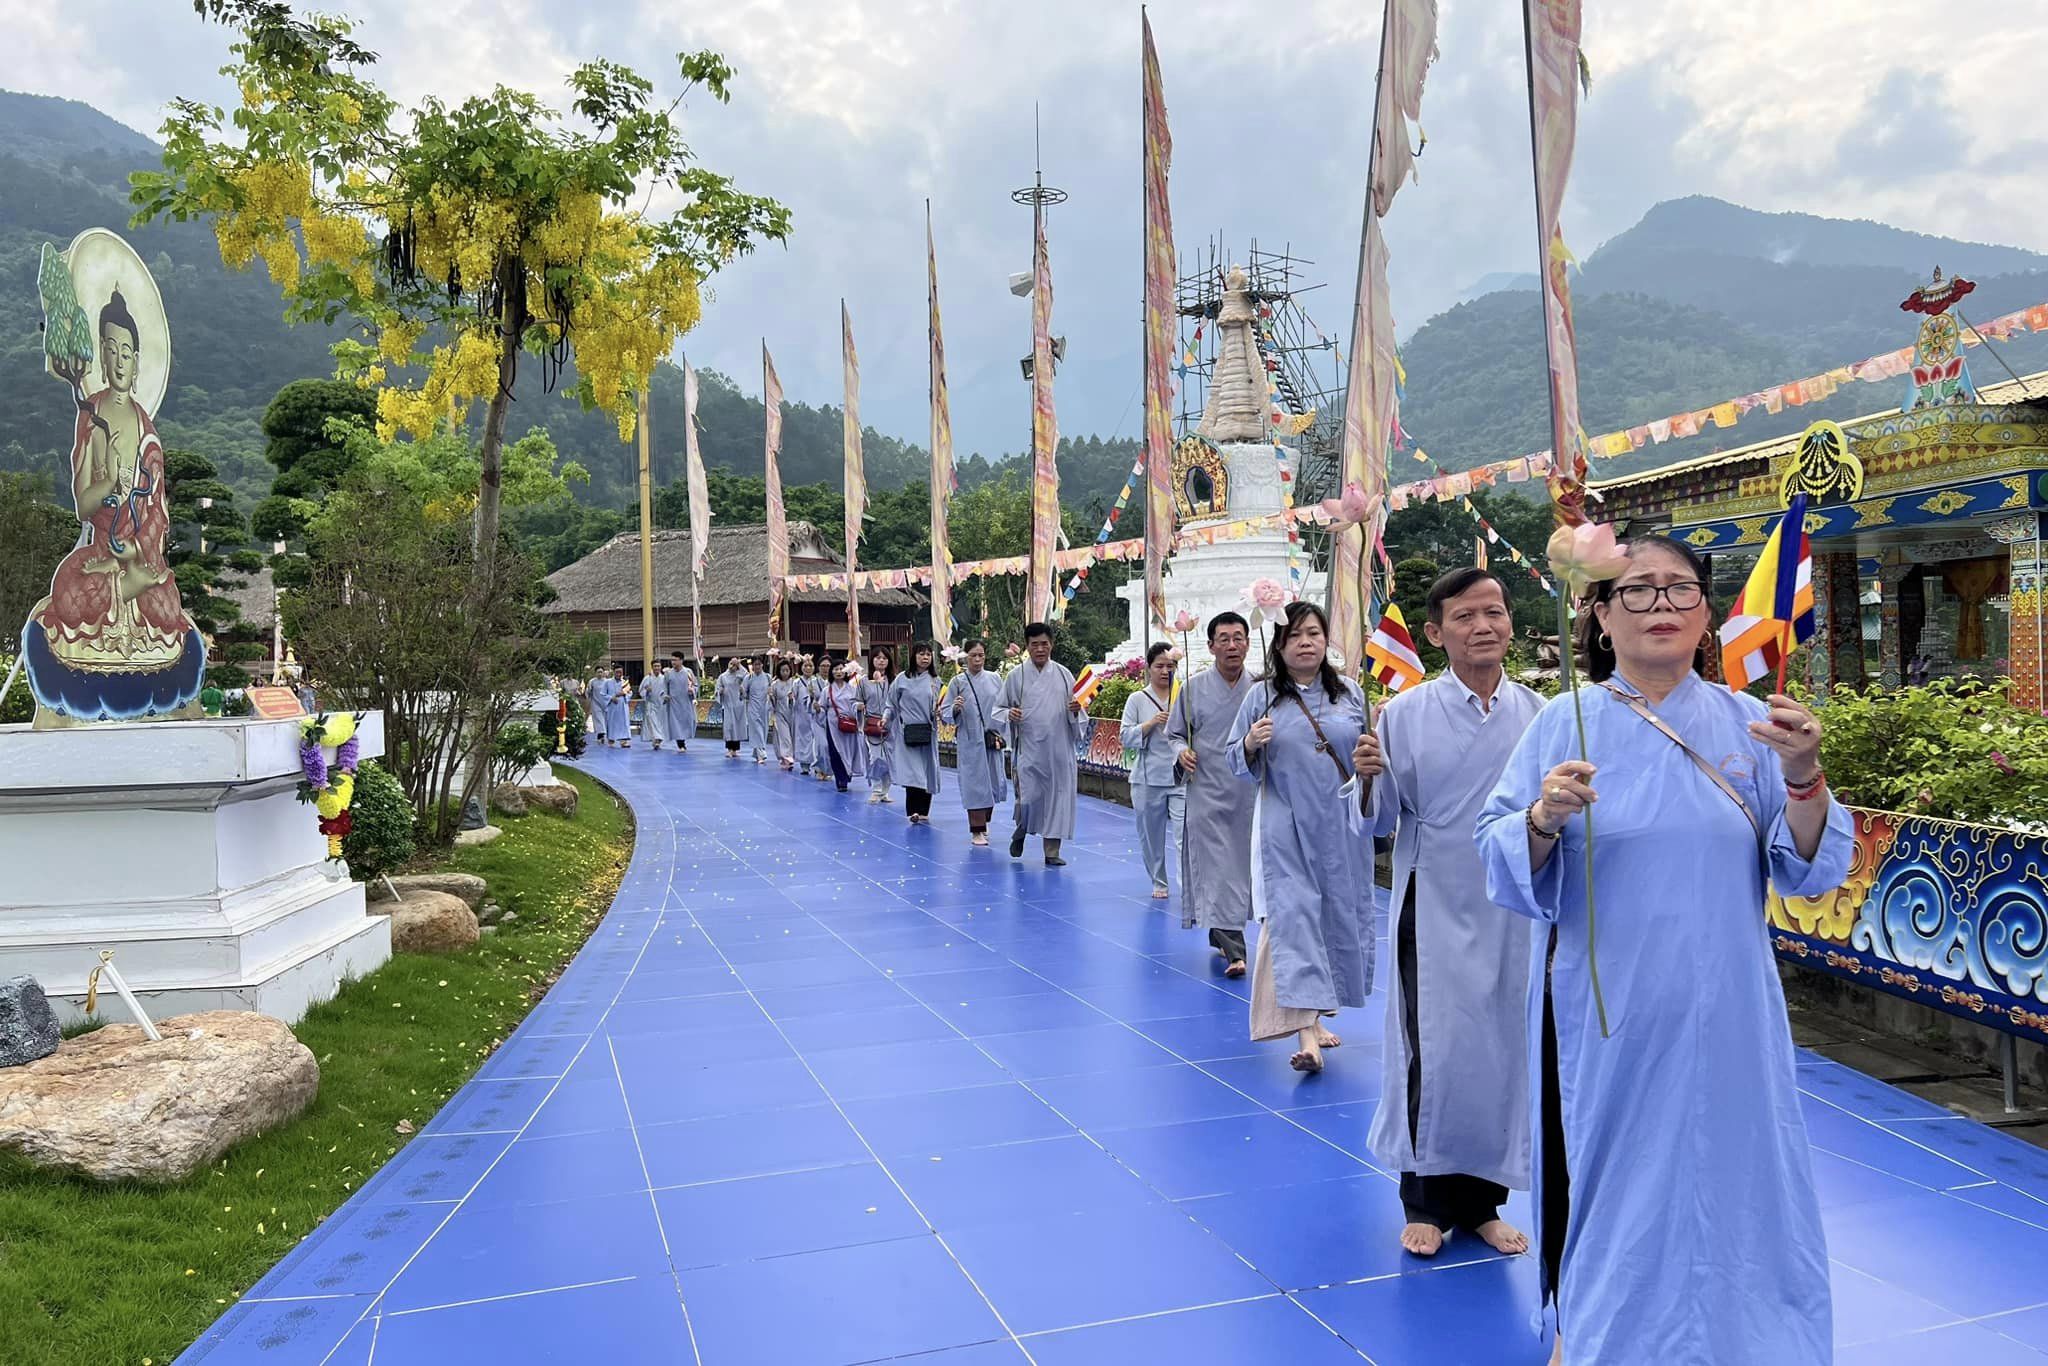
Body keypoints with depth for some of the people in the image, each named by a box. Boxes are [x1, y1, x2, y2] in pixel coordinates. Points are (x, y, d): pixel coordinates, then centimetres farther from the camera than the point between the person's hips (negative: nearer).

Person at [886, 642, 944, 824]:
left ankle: (923, 811, 17)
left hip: (928, 732, 3)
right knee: (911, 771, -12)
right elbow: (892, 703, 8)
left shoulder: (935, 680, 6)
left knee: (927, 771, 6)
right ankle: (914, 810, -12)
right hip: (907, 732, -3)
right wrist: (886, 717, -8)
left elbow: (939, 705, 11)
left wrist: (938, 711, -11)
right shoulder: (902, 679, 1)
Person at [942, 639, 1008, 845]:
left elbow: (1004, 706, 11)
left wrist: (1000, 731, -1)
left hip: (992, 740, 3)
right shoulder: (958, 681, -1)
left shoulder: (995, 679, 5)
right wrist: (955, 708, -21)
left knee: (993, 783, 8)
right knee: (974, 784, -3)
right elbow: (945, 711, 0)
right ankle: (977, 831, 6)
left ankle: (983, 823, 31)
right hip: (969, 740, -3)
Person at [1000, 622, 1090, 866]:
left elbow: (1077, 711, 12)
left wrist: (1076, 710, -11)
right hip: (1029, 748, -2)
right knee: (1028, 798, -6)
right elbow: (1001, 708, 8)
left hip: (1059, 748, 2)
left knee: (1057, 796, 4)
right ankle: (1020, 830, 27)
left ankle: (1052, 852, 15)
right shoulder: (1016, 676, 1)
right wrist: (1009, 714, -14)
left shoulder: (1063, 674, 6)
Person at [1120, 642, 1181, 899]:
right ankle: (1159, 883, 32)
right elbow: (1125, 737, -1)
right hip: (1149, 778, 1)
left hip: (1181, 777, -1)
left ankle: (1190, 892, -10)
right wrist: (1151, 723, -13)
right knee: (1151, 836, 12)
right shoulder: (1137, 699, 4)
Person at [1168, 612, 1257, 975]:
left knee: (1241, 863, 14)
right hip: (1207, 793, -2)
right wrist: (1181, 752, -12)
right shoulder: (1194, 688, -1)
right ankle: (1233, 951, -7)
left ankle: (1219, 933, 33)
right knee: (1216, 870, -8)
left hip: (1249, 794, 2)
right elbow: (1174, 733, 10)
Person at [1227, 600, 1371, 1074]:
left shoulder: (1350, 692, 5)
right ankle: (1305, 1032, -12)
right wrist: (1251, 744, -17)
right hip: (1286, 827, -3)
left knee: (1338, 915, 11)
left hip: (1340, 826, 3)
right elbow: (1238, 763, 3)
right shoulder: (1262, 696, 0)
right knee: (1292, 916, -10)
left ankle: (1312, 1012, 31)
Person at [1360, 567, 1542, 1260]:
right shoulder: (1405, 714, -6)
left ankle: (1480, 1200, 30)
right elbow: (1381, 823, -2)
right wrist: (1366, 780, -21)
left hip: (1515, 912, 3)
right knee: (1435, 1053, -1)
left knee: (1503, 1052, 11)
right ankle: (1425, 1201, 21)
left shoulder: (1538, 715, 1)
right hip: (1435, 911, -2)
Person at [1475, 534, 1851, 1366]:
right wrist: (1544, 818, -25)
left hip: (1723, 1016, 2)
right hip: (1607, 1018, -1)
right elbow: (1505, 866, -4)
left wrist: (1804, 775, -18)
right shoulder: (1566, 723, -3)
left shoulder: (1748, 724, 2)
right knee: (1611, 1191, 9)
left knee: (1730, 1186, 10)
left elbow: (1808, 870, 0)